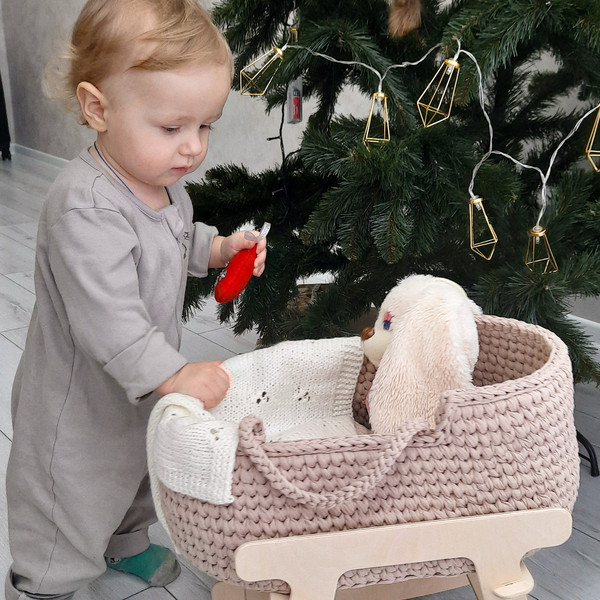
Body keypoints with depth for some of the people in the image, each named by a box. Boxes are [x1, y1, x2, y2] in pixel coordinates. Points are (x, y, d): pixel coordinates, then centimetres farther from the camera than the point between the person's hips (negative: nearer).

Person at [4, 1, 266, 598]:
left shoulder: (161, 178, -4)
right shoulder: (87, 210, -35)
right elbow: (105, 318, -38)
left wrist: (217, 247, -1)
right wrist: (173, 373, -38)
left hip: (143, 387, 9)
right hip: (80, 408, -9)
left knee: (136, 476, 32)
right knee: (67, 518, 12)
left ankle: (127, 542, 60)